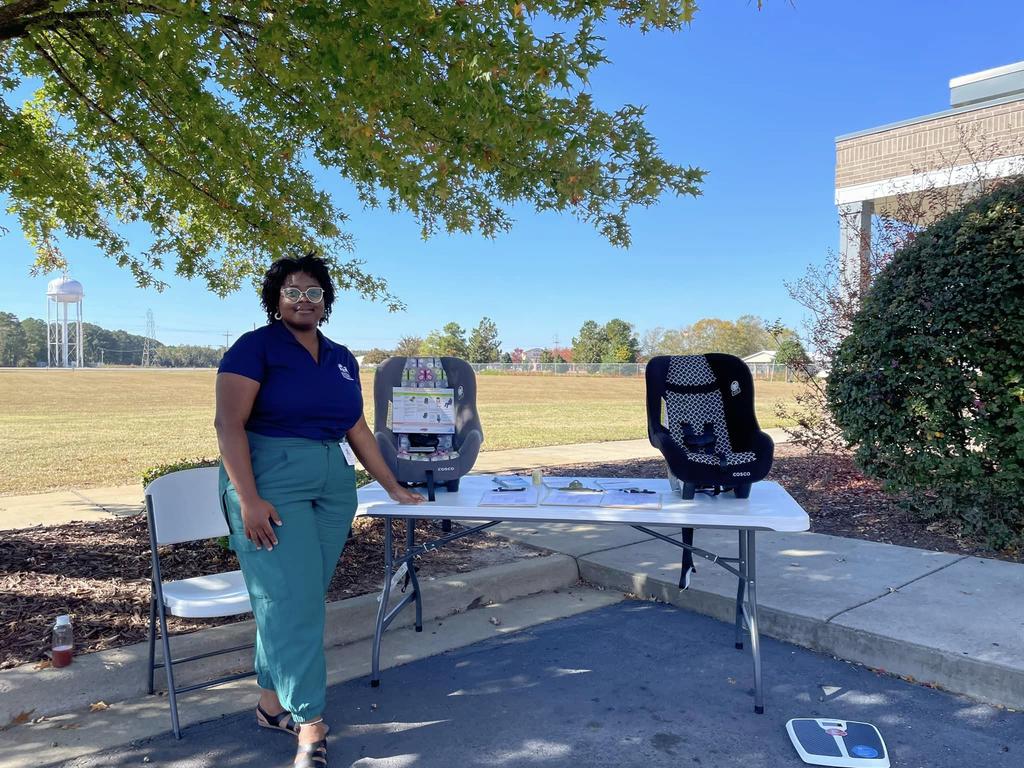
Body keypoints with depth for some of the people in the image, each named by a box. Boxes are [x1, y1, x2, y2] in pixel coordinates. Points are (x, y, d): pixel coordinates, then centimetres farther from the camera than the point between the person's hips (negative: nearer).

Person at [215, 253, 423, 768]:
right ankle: (311, 723, 3)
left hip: (334, 484, 6)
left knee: (304, 598, 10)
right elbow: (229, 424, -11)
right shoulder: (255, 347, -4)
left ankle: (272, 701, 25)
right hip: (271, 484, -6)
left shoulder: (341, 359, 14)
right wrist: (248, 500, -20)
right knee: (290, 599, -5)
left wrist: (393, 488, 17)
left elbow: (357, 427, 18)